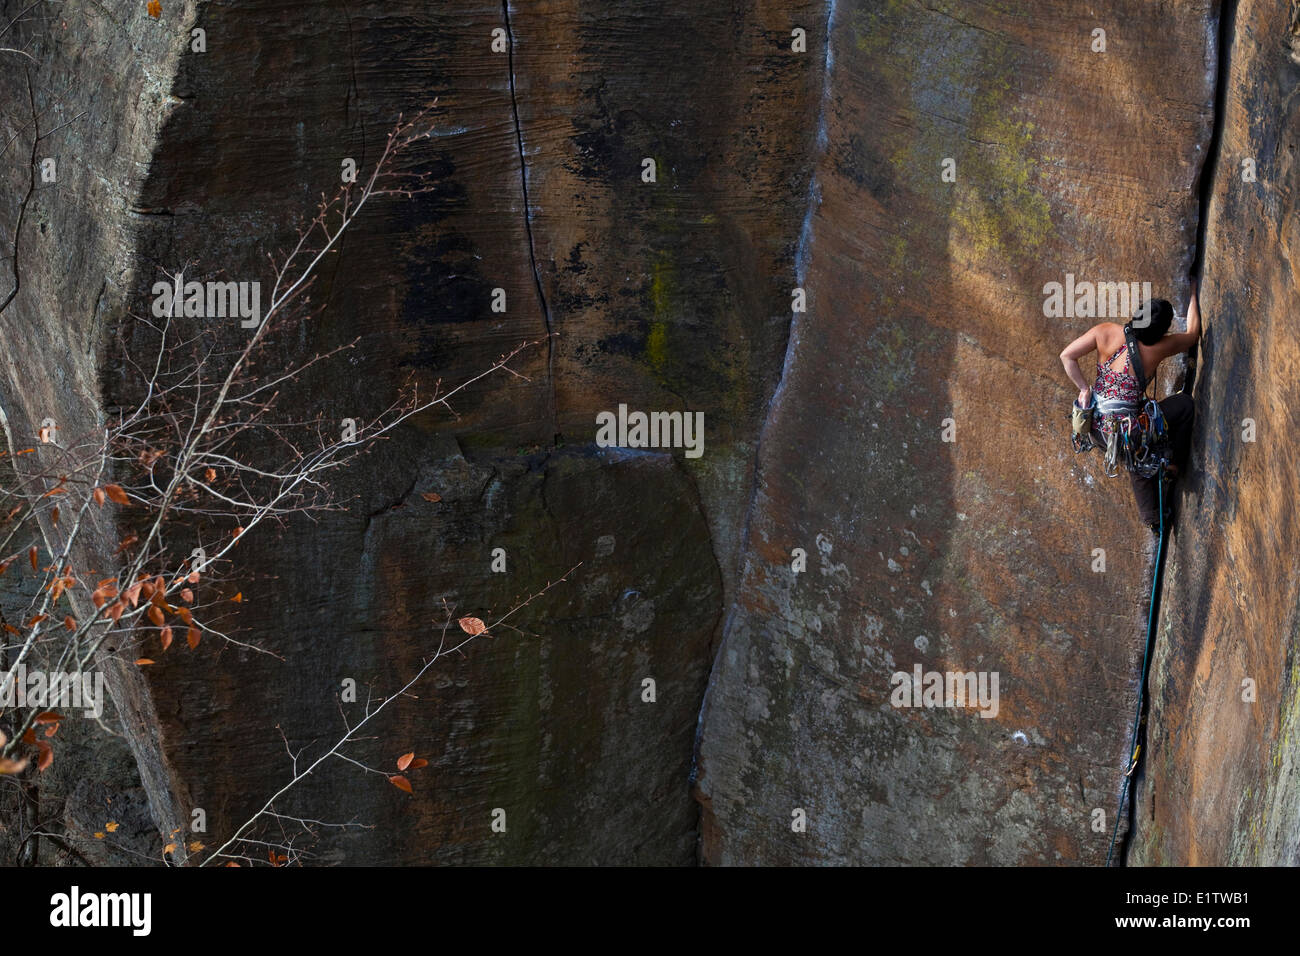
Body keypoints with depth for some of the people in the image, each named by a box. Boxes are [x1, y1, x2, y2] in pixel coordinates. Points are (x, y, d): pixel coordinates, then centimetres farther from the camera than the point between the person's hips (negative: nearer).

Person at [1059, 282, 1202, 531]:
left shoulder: (1105, 332, -7)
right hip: (1124, 430, -5)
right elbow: (1193, 333, 8)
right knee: (1185, 404, 15)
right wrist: (1193, 293, 19)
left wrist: (1084, 388, 3)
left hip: (1097, 425, 5)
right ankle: (1174, 464, 23)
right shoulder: (1159, 347, -12)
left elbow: (1067, 356, -6)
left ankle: (1151, 515, 45)